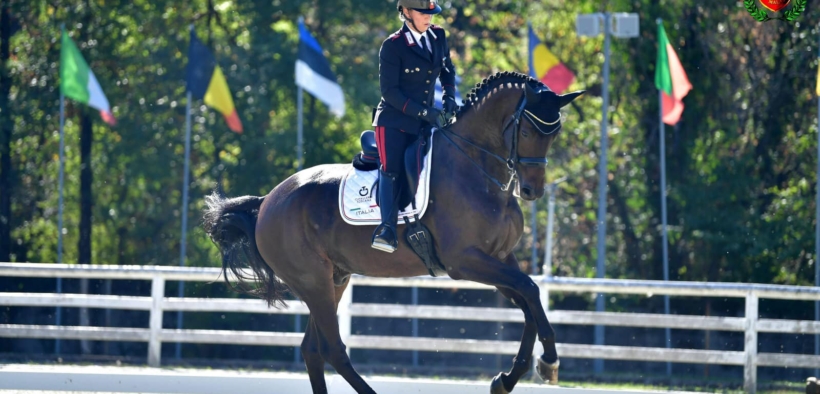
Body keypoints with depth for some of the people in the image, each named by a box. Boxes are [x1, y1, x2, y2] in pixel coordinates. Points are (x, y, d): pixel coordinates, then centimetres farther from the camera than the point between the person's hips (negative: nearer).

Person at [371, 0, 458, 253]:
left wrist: (449, 97, 2)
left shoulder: (438, 38, 5)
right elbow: (390, 91, -14)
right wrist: (424, 113, -19)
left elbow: (447, 70, 21)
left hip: (425, 119, 6)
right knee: (391, 169, -20)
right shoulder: (393, 46, -11)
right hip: (394, 120, -6)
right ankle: (387, 226, -29)